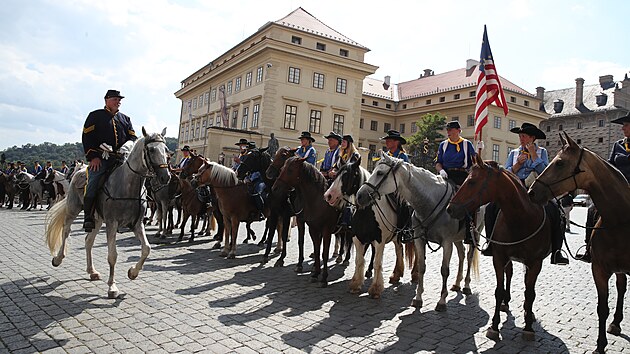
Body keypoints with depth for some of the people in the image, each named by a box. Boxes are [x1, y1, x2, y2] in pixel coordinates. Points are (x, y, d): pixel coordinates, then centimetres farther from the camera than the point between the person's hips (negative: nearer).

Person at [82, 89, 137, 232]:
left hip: (121, 158, 4)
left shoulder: (125, 119, 23)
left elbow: (133, 138, 17)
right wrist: (93, 156, -9)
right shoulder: (95, 116, 12)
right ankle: (88, 216, -11)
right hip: (101, 158, -3)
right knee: (93, 183, -18)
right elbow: (87, 137, 3)